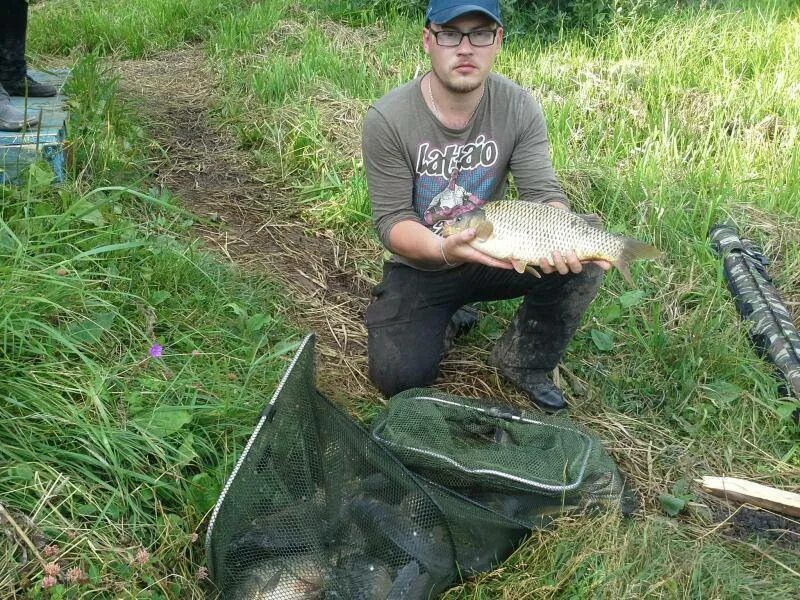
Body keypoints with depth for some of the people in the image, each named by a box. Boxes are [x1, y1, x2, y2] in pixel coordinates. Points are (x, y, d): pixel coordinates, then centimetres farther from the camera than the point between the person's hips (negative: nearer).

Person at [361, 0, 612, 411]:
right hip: (420, 267, -1)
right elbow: (391, 219, -18)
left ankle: (523, 363, -1)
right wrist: (444, 250, -40)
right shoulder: (386, 119, -19)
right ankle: (447, 320, 17)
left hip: (495, 254, 2)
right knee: (398, 376, -19)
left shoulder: (519, 108, -12)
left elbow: (543, 192, -15)